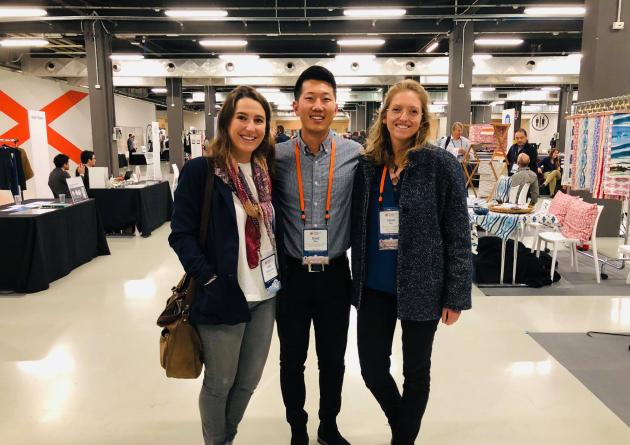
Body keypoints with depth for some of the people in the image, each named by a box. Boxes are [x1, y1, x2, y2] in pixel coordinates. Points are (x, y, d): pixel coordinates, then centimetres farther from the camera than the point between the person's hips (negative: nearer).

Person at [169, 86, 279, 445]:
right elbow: (181, 234, -11)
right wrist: (209, 278, -17)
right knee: (219, 383, 12)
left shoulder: (268, 170, 7)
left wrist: (278, 274, 5)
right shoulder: (200, 170, -10)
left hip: (266, 295, 6)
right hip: (223, 296, -5)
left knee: (249, 380, 18)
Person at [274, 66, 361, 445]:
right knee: (292, 359, 15)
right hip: (291, 274, 0)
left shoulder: (356, 155, -5)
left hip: (335, 274, 0)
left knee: (333, 359, 17)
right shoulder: (277, 156, -6)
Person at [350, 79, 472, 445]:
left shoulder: (441, 164, -8)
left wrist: (457, 295, -9)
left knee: (416, 371, 13)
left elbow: (458, 234, -8)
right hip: (374, 287, 4)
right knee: (372, 368, 12)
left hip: (422, 287, -3)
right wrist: (358, 278, 8)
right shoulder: (366, 165, 3)